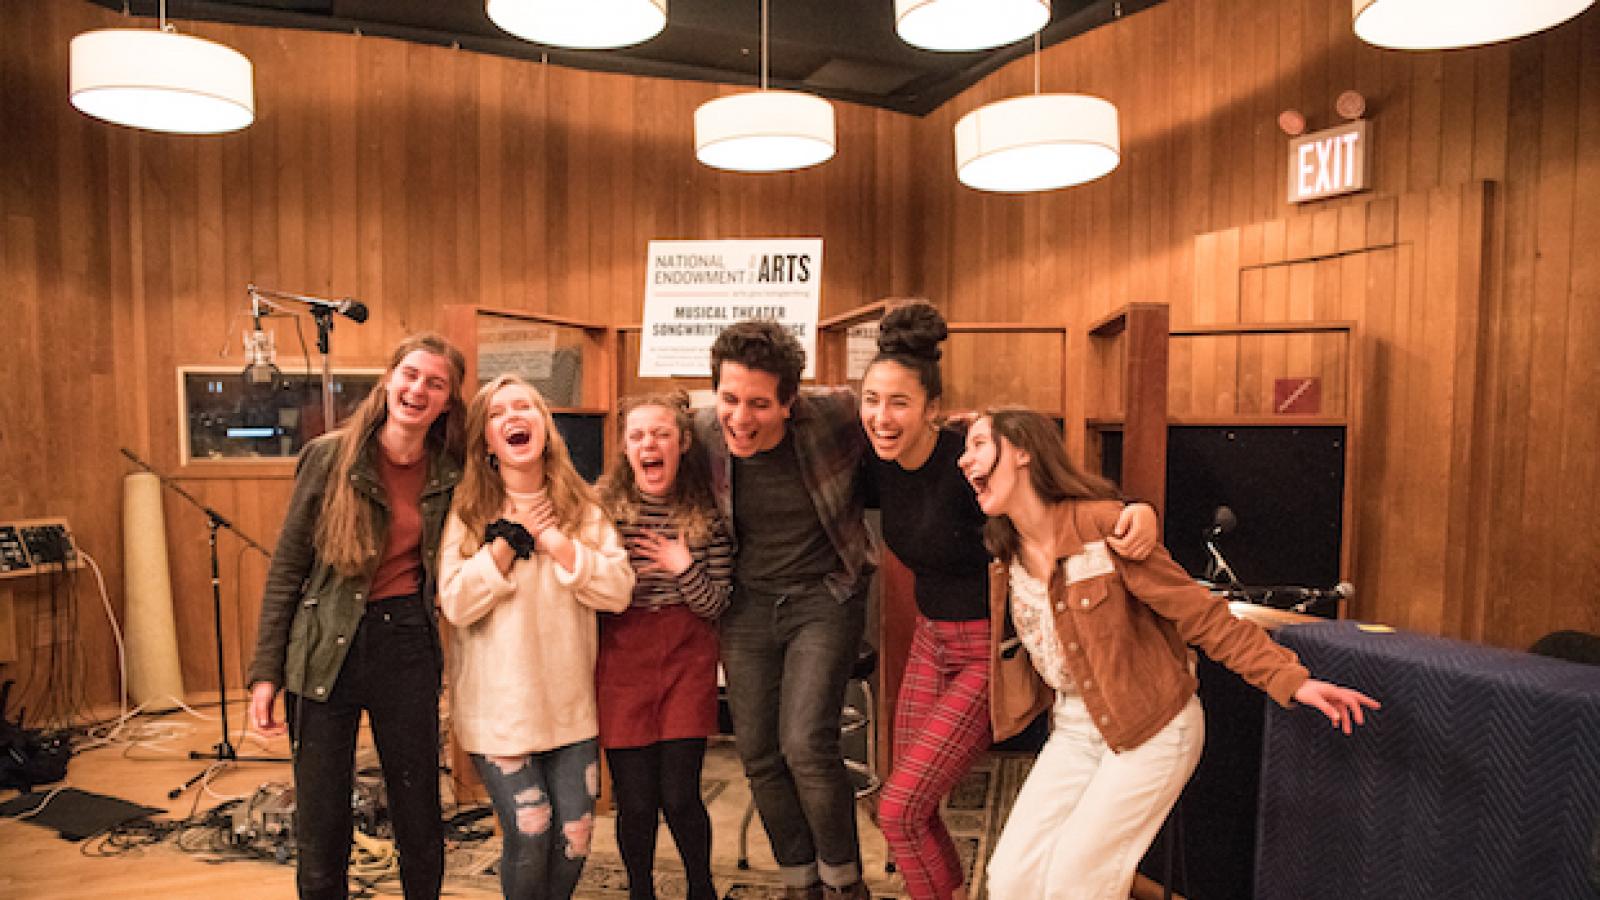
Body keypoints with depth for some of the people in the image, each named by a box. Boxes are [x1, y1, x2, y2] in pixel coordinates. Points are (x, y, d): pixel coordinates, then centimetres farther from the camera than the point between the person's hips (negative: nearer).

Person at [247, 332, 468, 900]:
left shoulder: (450, 474, 1)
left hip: (407, 645, 2)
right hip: (327, 649, -1)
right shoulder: (329, 456, -6)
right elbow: (287, 569, -1)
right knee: (320, 826, 9)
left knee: (420, 818, 12)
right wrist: (266, 671, -3)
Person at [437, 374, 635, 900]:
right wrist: (511, 539, -16)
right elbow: (456, 604, -13)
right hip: (499, 709, -2)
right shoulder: (468, 510, -3)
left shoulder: (581, 508, 2)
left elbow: (619, 592, -9)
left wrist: (554, 541, -17)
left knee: (575, 834, 8)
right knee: (529, 832, -3)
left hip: (570, 705, 3)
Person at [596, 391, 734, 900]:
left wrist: (684, 568, -15)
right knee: (635, 800, 3)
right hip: (622, 660, 0)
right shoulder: (604, 507, -3)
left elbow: (716, 607, 1)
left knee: (679, 796, -2)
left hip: (687, 658, 0)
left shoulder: (707, 513, -1)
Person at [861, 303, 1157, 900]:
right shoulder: (880, 465, -6)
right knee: (910, 809, 13)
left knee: (899, 807, -6)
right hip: (930, 641, 7)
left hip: (989, 653, -7)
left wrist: (1139, 509, -41)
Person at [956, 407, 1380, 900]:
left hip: (1151, 729, -5)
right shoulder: (1006, 558, 0)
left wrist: (1290, 678, -20)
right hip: (1075, 728, 6)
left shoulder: (1101, 524, -19)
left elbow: (1198, 613, -16)